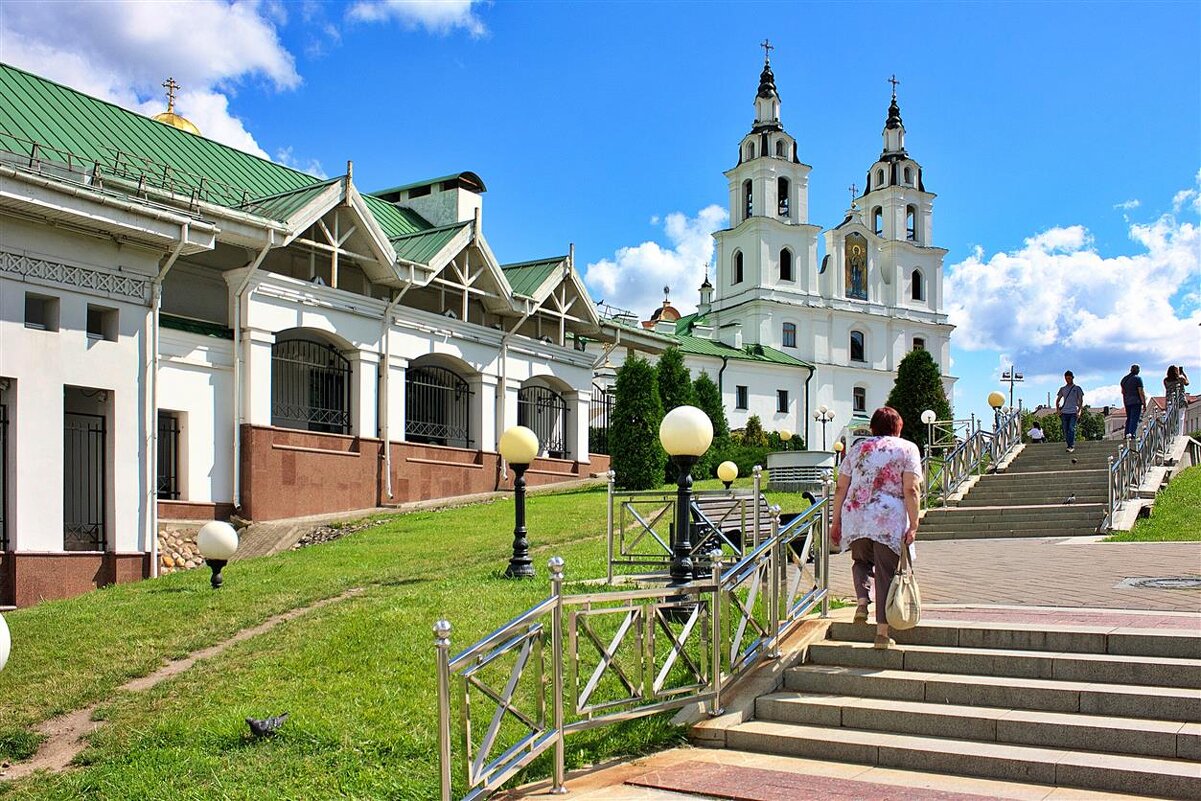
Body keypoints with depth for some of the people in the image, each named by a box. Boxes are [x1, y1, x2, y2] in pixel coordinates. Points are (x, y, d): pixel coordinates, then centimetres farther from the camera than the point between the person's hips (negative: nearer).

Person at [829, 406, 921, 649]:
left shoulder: (857, 449, 15)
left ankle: (862, 600, 1)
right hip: (889, 520, -3)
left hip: (855, 517, 3)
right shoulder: (907, 449, 5)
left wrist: (836, 521, 16)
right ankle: (882, 633, 4)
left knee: (861, 561, 25)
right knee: (885, 573, 4)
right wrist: (913, 525, -6)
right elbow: (910, 490, -6)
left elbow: (840, 488, 11)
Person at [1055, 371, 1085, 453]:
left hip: (1073, 412, -4)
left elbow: (1081, 400, 4)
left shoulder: (1077, 388, 7)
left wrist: (1079, 410, -6)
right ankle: (1069, 445, 11)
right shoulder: (1062, 389, 14)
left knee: (1071, 429, -16)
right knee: (1066, 430, 3)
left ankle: (1072, 446, -18)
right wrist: (1058, 409, 6)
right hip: (1064, 412, 4)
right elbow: (1058, 399, 21)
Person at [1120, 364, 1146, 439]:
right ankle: (1131, 433, -25)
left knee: (1128, 418, 13)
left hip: (1127, 402, 6)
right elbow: (1141, 392, -10)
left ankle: (1126, 434, 10)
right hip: (1136, 402, -6)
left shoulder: (1124, 379, 13)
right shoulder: (1138, 379, -7)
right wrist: (1144, 403, -6)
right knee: (1135, 419, -10)